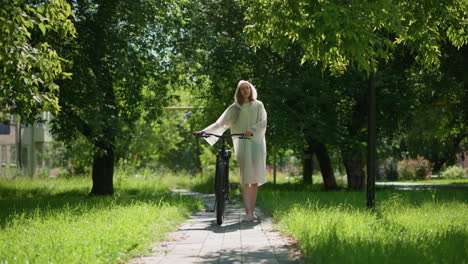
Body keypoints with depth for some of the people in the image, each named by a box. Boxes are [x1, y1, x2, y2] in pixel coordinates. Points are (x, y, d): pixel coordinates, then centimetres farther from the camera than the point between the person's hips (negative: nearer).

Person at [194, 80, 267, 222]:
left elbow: (263, 122, 0)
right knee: (245, 178, -13)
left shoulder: (258, 105, 12)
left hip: (257, 142, 2)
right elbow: (220, 123, 7)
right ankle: (248, 212, -19)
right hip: (242, 144, -2)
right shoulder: (234, 108, 10)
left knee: (255, 179, 1)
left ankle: (252, 211, 9)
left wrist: (252, 130, -19)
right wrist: (204, 131, -4)